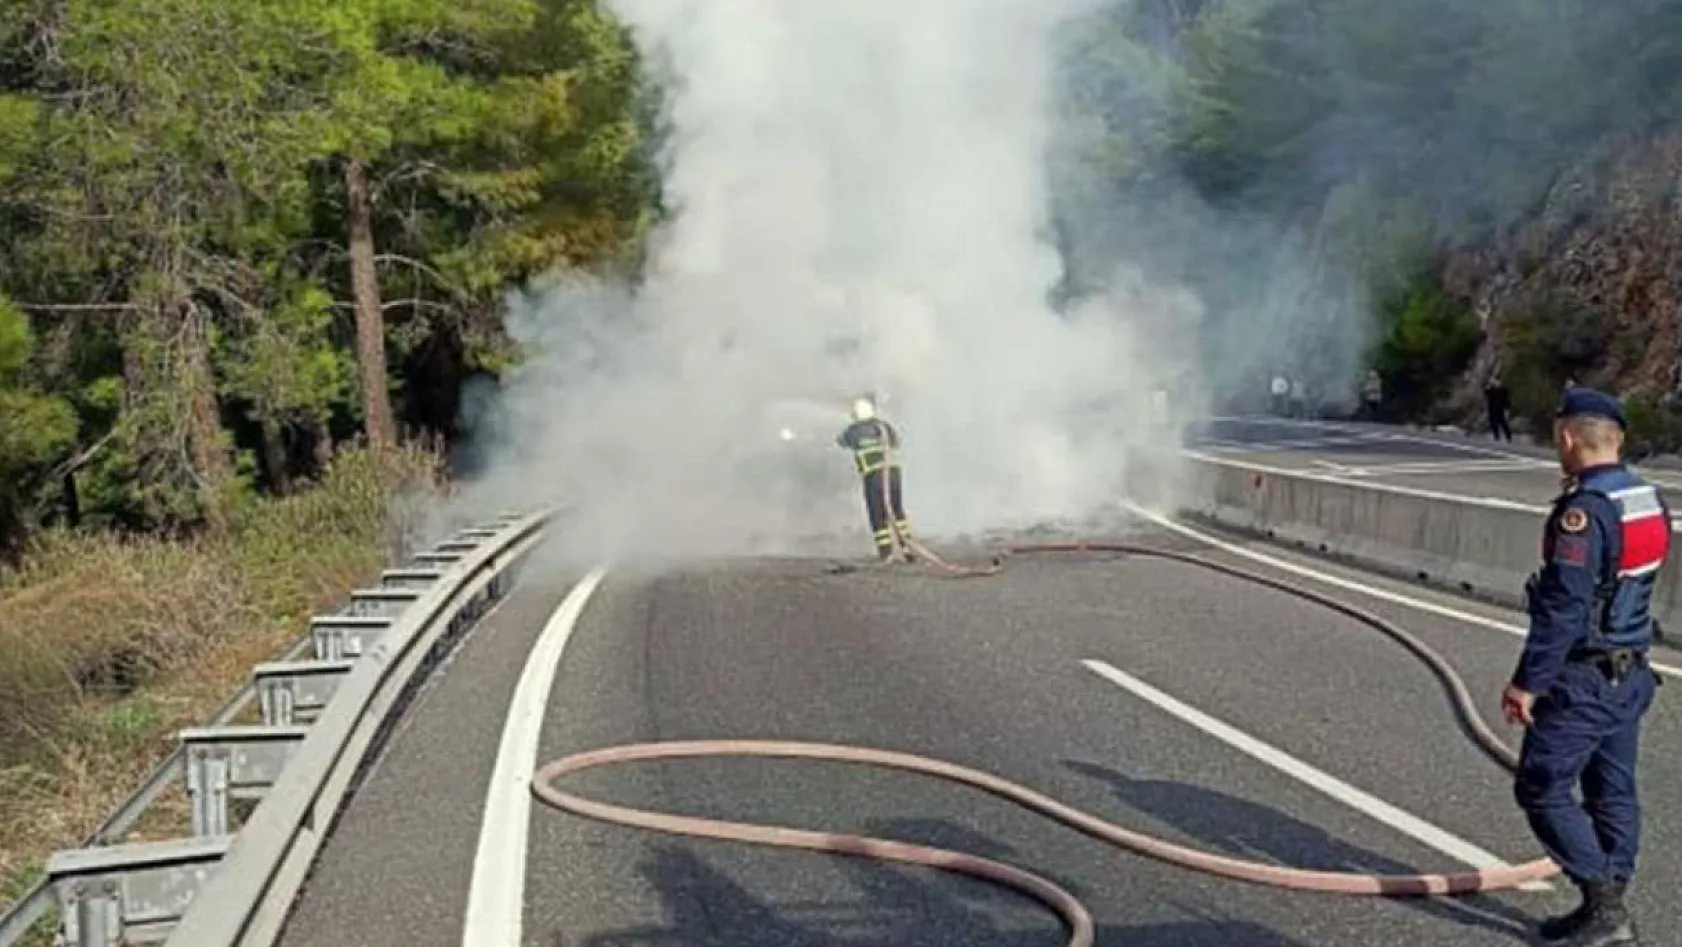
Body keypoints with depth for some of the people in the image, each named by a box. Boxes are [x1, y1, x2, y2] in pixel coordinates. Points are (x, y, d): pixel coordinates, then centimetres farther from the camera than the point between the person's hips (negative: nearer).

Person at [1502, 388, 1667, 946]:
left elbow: (1562, 609, -23)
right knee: (1613, 794, 14)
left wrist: (1527, 682, -18)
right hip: (1631, 674, 9)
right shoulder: (1650, 502, 6)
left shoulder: (1583, 511, -22)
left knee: (1542, 790, 0)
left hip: (1582, 680, -9)